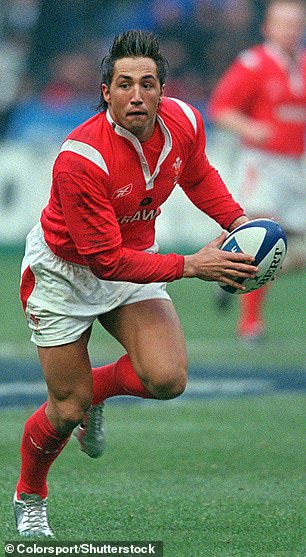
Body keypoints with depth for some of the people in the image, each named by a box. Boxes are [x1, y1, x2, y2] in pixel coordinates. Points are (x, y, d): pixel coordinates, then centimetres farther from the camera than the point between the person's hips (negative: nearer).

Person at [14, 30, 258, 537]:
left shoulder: (184, 122, -16)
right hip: (65, 271, -5)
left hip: (134, 260, 5)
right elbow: (104, 260, -30)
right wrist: (190, 266, -33)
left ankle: (95, 388, 16)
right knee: (67, 410, 0)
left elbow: (197, 175, 10)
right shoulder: (81, 158, -34)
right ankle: (29, 498, 32)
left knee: (167, 378, -19)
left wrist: (235, 218, -7)